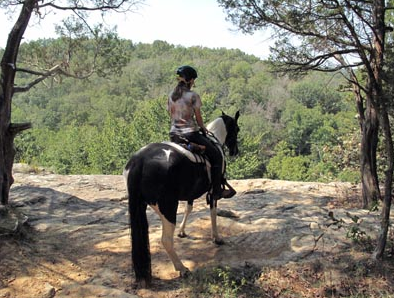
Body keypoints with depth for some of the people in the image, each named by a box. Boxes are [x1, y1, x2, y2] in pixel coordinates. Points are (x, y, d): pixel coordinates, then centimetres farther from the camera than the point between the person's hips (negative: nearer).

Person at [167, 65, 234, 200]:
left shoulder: (171, 95, 7)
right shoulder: (193, 96, -10)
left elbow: (171, 115, 13)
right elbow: (198, 117, -5)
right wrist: (202, 128, 14)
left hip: (174, 134, 7)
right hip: (190, 133, -6)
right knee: (217, 156, 8)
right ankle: (216, 191, 8)